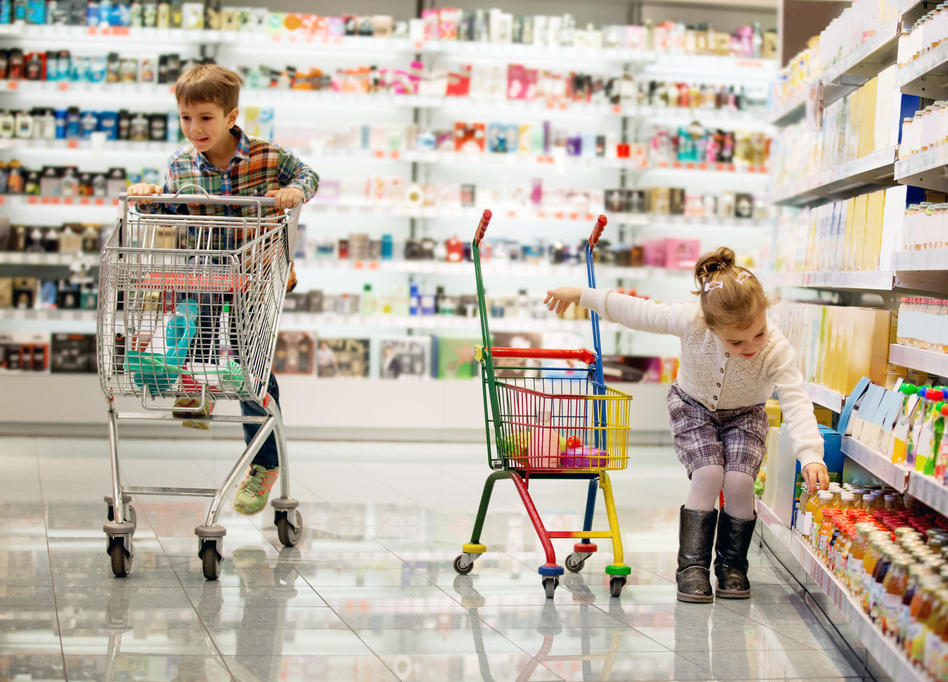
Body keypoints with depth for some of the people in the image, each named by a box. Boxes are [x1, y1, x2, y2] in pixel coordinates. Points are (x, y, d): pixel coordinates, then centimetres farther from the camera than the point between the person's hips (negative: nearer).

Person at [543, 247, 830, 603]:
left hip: (744, 416, 0)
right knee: (708, 475, -23)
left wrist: (811, 456, -58)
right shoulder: (691, 320, -33)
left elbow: (797, 403, -42)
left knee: (738, 481, -21)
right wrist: (580, 295, -13)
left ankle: (732, 566, 2)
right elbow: (637, 312, -20)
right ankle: (692, 566, -11)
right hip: (693, 407, 0)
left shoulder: (777, 350, -34)